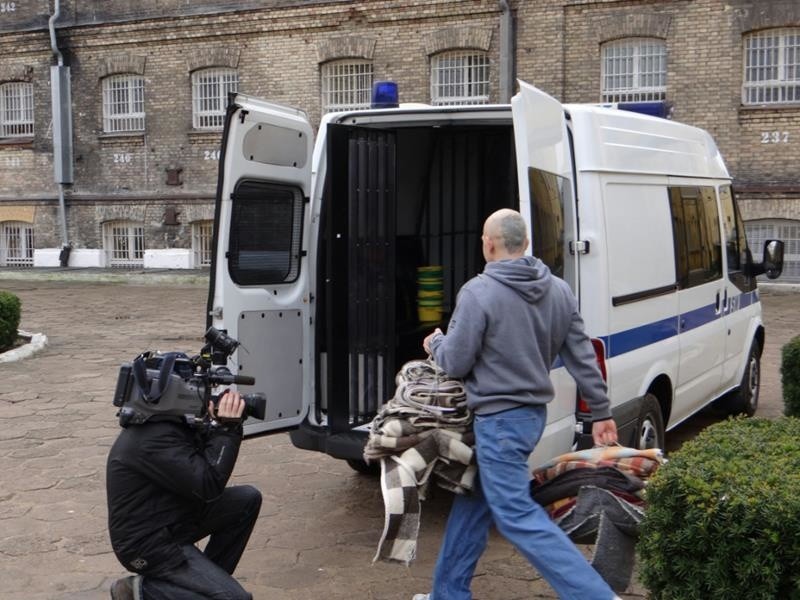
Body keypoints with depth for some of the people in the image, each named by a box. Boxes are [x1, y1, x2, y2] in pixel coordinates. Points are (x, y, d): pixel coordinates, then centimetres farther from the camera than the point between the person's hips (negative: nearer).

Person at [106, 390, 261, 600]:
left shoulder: (170, 420, 1)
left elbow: (201, 466, 10)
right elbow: (208, 486, -28)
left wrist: (218, 426, -6)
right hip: (149, 543, -10)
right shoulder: (153, 437, -28)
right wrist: (226, 429, -24)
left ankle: (207, 579, 10)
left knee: (247, 499, 3)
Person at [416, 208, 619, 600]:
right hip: (533, 412, 9)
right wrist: (601, 412, 12)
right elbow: (582, 357, 5)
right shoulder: (558, 290, 4)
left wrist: (435, 343, 10)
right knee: (472, 500, 19)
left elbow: (454, 364, -12)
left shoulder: (478, 292, -17)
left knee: (516, 516, -4)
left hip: (498, 418, -9)